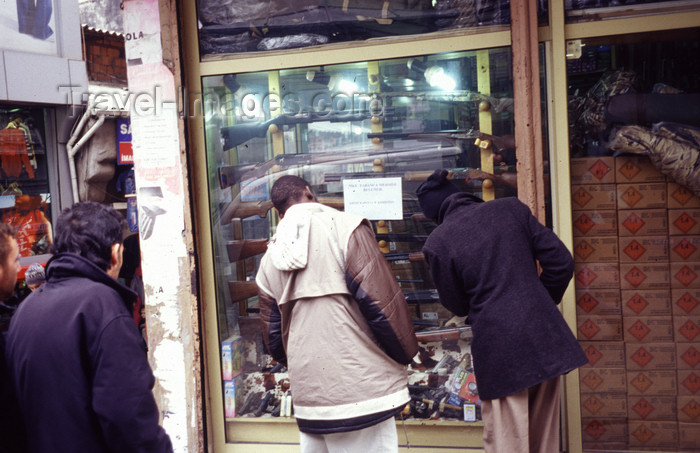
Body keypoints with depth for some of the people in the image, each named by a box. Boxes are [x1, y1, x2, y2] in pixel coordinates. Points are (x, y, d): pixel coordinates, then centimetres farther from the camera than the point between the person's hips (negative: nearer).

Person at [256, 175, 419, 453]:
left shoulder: (269, 262, 10)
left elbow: (274, 342, 14)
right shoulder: (345, 228, -7)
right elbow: (383, 302, -12)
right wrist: (406, 354, 2)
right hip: (360, 391, -5)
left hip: (306, 398, 6)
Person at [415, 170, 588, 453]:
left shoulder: (437, 243, -8)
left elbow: (456, 306, 4)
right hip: (547, 341, 4)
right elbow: (561, 261, 2)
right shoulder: (512, 208, 1)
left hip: (500, 352, -4)